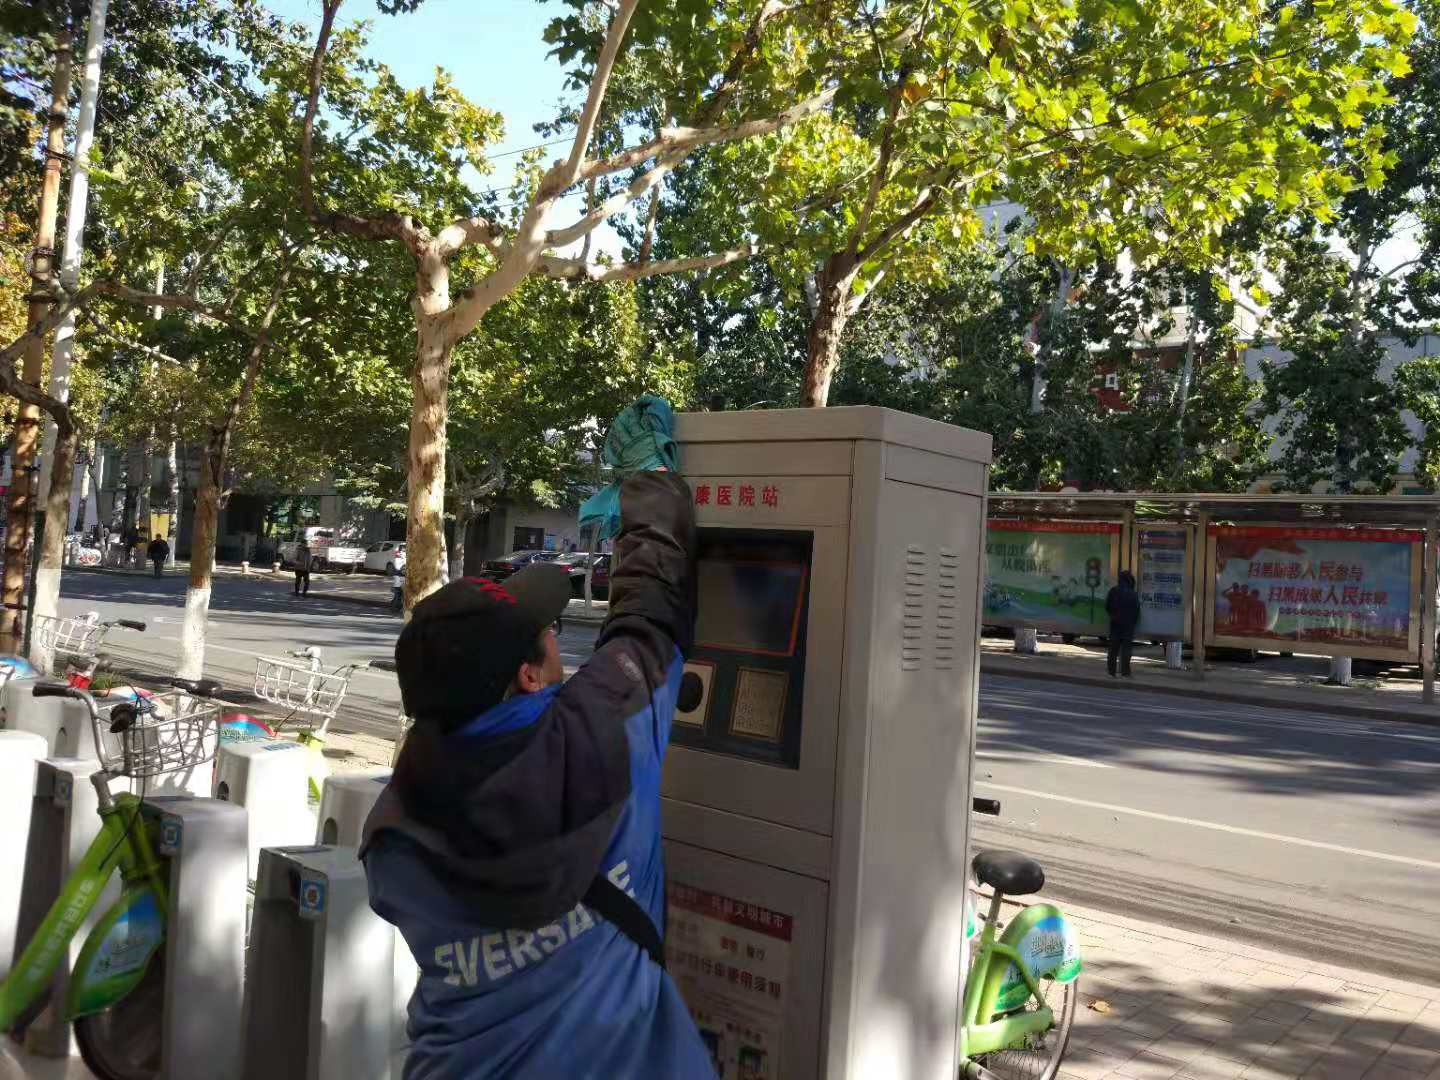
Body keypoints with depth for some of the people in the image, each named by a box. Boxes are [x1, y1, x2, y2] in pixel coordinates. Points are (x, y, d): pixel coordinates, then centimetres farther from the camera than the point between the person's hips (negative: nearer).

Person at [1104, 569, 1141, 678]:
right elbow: (1137, 611, -6)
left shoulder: (1113, 591, 2)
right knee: (1126, 648, -2)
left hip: (1115, 623, 4)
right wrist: (1134, 621, 9)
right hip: (1128, 624, -4)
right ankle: (1125, 672, -5)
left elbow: (1107, 607, 7)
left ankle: (1111, 671, 10)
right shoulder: (1133, 594, -9)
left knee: (1113, 648, 9)